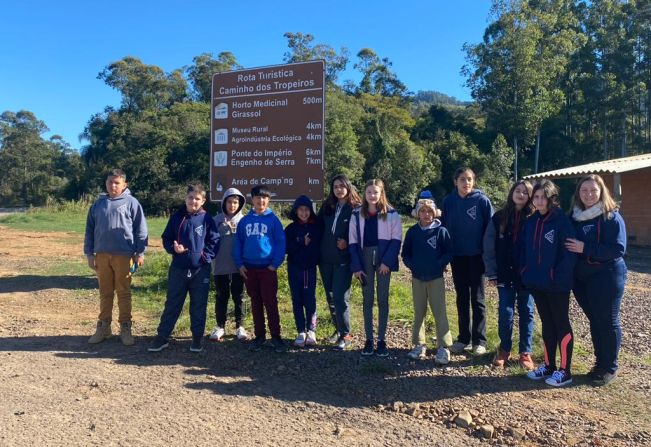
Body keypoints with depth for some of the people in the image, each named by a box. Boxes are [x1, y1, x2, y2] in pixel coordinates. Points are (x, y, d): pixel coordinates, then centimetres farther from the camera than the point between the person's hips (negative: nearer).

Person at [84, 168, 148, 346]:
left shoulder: (131, 202, 0)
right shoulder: (98, 204, 10)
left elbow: (141, 229, -2)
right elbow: (90, 230, 12)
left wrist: (140, 252, -6)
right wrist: (89, 253, 8)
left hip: (124, 255, -3)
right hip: (102, 255, 3)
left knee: (124, 293, 4)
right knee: (105, 293, 12)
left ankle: (125, 328, 13)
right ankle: (103, 326, 22)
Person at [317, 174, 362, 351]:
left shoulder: (356, 208, -6)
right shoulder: (327, 206, 9)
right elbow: (319, 228, 15)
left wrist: (347, 243, -16)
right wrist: (319, 249, 7)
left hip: (343, 260, -5)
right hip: (326, 259, 6)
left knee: (340, 298, -7)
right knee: (331, 297, 13)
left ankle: (346, 335, 4)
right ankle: (338, 329, 29)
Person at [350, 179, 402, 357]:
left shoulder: (391, 213, -3)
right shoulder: (357, 214, 3)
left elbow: (396, 239, -4)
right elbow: (353, 242, 2)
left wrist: (387, 261, -14)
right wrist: (356, 266, -5)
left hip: (383, 258, -2)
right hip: (365, 257, 2)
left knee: (383, 299, 5)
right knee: (367, 299, 7)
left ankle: (382, 339, 13)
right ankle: (369, 339, 14)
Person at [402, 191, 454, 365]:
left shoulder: (441, 231, -6)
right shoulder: (412, 232, 2)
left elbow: (449, 253, -5)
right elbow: (405, 253, 8)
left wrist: (438, 265, -14)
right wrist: (412, 265, -6)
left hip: (436, 278, -3)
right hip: (417, 278, 3)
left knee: (439, 312, -4)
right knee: (419, 312, 11)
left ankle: (444, 347, 3)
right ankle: (419, 345, 21)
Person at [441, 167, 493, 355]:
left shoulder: (482, 200, -7)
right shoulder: (449, 201, 1)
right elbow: (444, 227, 5)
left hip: (476, 256, -3)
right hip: (457, 256, 3)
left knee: (477, 299, 5)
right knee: (462, 299, 11)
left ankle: (479, 341, 15)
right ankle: (464, 338, 22)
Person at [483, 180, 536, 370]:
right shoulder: (499, 218, 1)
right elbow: (489, 247, 0)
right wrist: (491, 273, -5)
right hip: (505, 274, 0)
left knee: (526, 312, 9)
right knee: (505, 312, 2)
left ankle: (525, 353, 21)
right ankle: (504, 350, 20)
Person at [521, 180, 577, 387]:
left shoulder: (562, 221, -12)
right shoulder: (531, 222, 6)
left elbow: (570, 253, -15)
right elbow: (524, 250, 12)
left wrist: (558, 276, -18)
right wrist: (525, 273, 4)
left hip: (557, 284, -6)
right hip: (536, 283, 6)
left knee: (561, 324, 5)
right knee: (547, 324, 15)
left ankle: (565, 371, 15)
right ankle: (548, 366, 26)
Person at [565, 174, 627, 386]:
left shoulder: (612, 217, -10)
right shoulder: (575, 217, 7)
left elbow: (618, 249, -19)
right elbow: (569, 245, 15)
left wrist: (585, 248, -23)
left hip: (607, 277, -5)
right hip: (581, 278, 5)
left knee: (607, 322, 5)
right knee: (594, 321, 15)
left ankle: (610, 367, 19)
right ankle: (600, 362, 29)